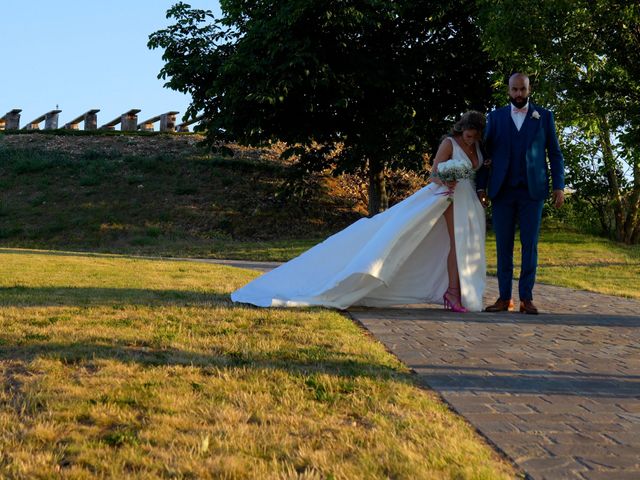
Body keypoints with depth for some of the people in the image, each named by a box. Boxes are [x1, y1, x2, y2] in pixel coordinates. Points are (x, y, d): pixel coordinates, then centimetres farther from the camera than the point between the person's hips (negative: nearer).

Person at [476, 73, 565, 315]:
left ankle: (526, 298, 3)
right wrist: (481, 187, 2)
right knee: (503, 245, 2)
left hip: (532, 191, -1)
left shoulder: (544, 116, 8)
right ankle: (504, 297, 7)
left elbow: (555, 153, 7)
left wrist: (559, 186, -2)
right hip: (502, 191, 1)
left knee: (530, 245, -1)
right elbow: (486, 152, 9)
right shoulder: (495, 117, 10)